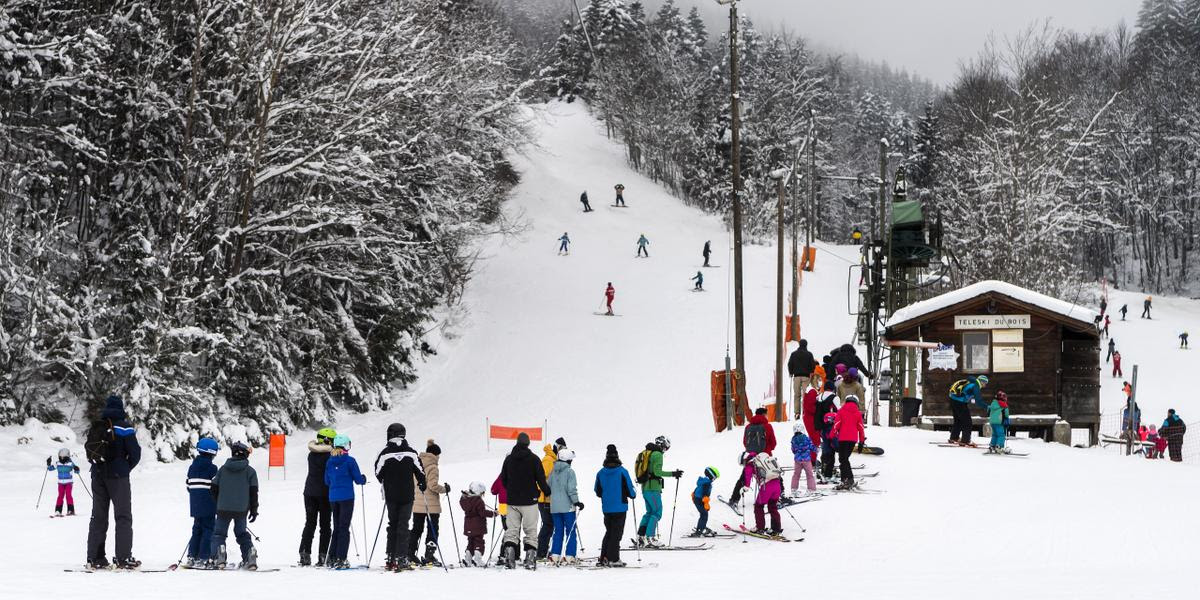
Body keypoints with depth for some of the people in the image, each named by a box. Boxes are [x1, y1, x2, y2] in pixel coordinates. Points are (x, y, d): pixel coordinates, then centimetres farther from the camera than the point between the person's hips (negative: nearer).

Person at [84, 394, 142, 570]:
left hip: (98, 475, 5)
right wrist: (127, 468, 7)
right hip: (117, 476, -5)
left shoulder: (95, 427, 8)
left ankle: (94, 558, 8)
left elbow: (89, 450, 11)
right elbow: (135, 453, -10)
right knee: (123, 516, 0)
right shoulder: (123, 426, -8)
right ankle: (123, 557, -6)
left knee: (98, 516, 10)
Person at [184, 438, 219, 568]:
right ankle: (203, 558, -5)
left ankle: (192, 557, 10)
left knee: (197, 529, 14)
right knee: (208, 530, -2)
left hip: (195, 506, 7)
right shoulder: (212, 468, -12)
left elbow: (189, 486, 14)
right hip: (209, 507, -7)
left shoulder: (192, 467, 10)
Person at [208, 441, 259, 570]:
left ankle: (217, 557, -16)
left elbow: (214, 488, 6)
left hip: (223, 508, -1)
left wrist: (219, 503, 20)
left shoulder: (223, 469, 3)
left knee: (219, 533, 5)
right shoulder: (250, 471, 0)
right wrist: (254, 510, 8)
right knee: (242, 534, 13)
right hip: (242, 509, 1)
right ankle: (250, 557, -2)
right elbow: (254, 492, 0)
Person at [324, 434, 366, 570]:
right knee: (344, 528, -2)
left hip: (333, 497, 5)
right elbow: (358, 479, -7)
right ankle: (340, 559, -6)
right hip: (346, 497, -5)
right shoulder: (350, 461, -11)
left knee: (337, 527, 15)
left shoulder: (330, 461, 5)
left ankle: (332, 558, 14)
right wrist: (363, 478, 15)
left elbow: (327, 481, 12)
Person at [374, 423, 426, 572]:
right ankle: (401, 559, -8)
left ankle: (390, 558, 11)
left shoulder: (384, 453, -6)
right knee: (403, 526, 1)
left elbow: (378, 474, 2)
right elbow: (420, 472, 0)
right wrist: (422, 486, 19)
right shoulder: (411, 452, -6)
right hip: (407, 495, -1)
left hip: (391, 496, 1)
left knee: (392, 525, 13)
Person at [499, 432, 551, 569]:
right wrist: (547, 491, 12)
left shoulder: (509, 459, 4)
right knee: (531, 531, 2)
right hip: (529, 501, -3)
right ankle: (530, 559, -4)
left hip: (512, 501, 3)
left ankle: (508, 556, -6)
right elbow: (541, 479, -6)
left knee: (512, 530, 7)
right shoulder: (533, 459, -7)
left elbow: (503, 480, 12)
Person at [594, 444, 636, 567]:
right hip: (620, 507, -4)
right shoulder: (622, 472, -11)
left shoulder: (601, 473, 1)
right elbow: (629, 488, -8)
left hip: (606, 508, 4)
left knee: (609, 532, 17)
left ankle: (604, 558, 15)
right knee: (617, 533, 0)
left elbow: (598, 492, 8)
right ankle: (613, 559, -5)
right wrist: (633, 495, 14)